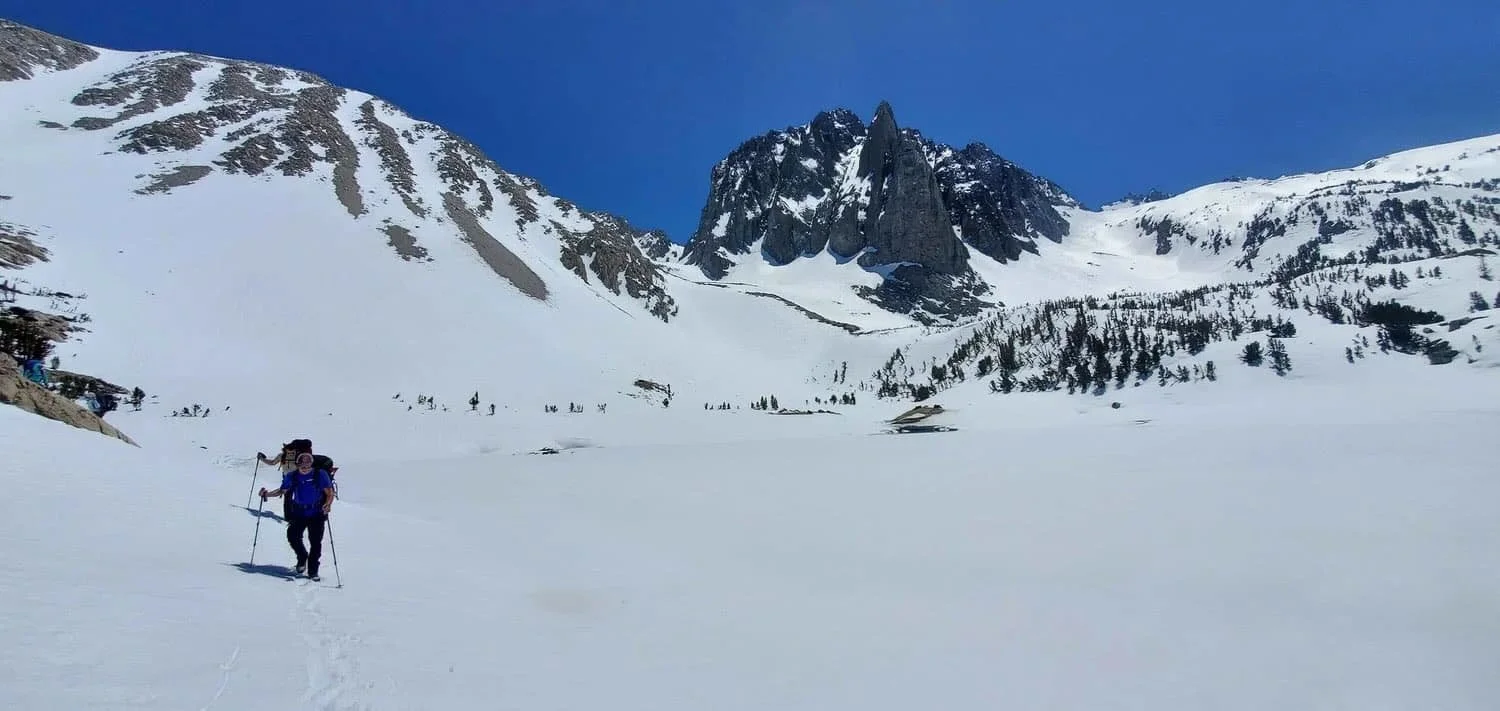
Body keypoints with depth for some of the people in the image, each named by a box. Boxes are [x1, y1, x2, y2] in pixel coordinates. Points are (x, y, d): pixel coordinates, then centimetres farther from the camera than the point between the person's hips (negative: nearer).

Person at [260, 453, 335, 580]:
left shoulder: (320, 475, -5)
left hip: (316, 514, -3)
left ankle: (313, 571, 7)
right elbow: (282, 491, 17)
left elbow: (329, 493, -6)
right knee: (292, 536, -13)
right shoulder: (292, 477, 4)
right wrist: (267, 494, 2)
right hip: (298, 513, 3)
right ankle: (302, 557, 17)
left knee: (315, 542, -5)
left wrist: (328, 504, -25)